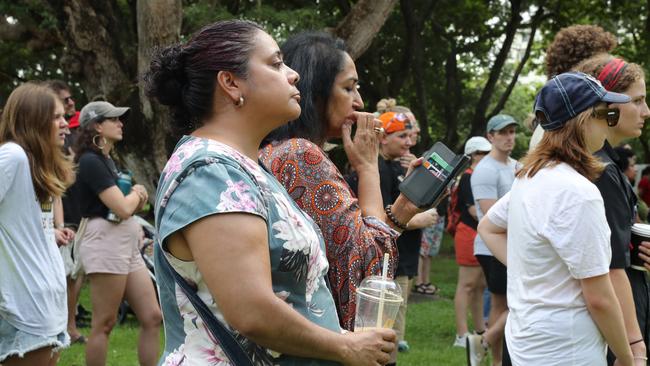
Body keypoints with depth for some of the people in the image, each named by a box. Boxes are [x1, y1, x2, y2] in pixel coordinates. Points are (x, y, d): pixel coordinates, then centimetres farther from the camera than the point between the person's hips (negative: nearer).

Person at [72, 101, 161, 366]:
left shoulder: (107, 160, 18)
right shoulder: (91, 161, -11)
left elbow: (130, 207, 20)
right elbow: (122, 208, -19)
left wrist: (136, 197, -3)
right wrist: (136, 194, 3)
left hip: (126, 244, 10)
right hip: (106, 242, -10)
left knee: (152, 317, 6)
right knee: (104, 323, -4)